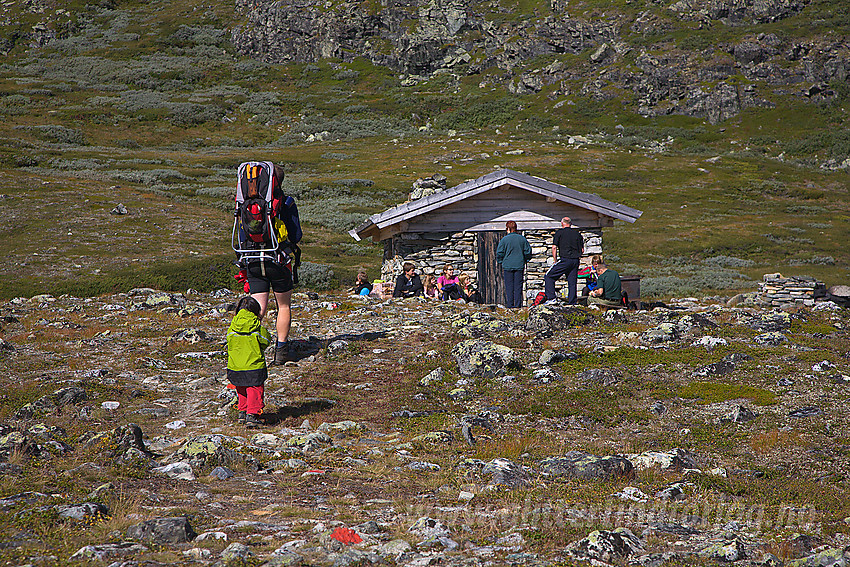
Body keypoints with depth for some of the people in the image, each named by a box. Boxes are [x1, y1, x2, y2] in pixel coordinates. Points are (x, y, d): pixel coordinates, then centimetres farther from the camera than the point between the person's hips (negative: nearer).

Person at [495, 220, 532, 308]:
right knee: (518, 286, 6)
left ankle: (510, 305, 2)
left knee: (509, 286, 3)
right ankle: (517, 305, 4)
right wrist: (525, 260, 22)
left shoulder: (504, 239, -7)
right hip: (519, 265, 2)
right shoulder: (522, 239, 2)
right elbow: (528, 251, 8)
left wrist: (500, 262, 11)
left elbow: (499, 252, -5)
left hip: (508, 266, -2)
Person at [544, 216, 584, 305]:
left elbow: (554, 248, -6)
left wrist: (555, 261, 2)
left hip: (565, 260, -5)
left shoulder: (559, 232, -1)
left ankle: (551, 298, -7)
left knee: (548, 277, 4)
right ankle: (572, 303, 7)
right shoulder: (577, 234, 13)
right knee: (572, 283, 10)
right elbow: (582, 250, 13)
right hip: (576, 261, 5)